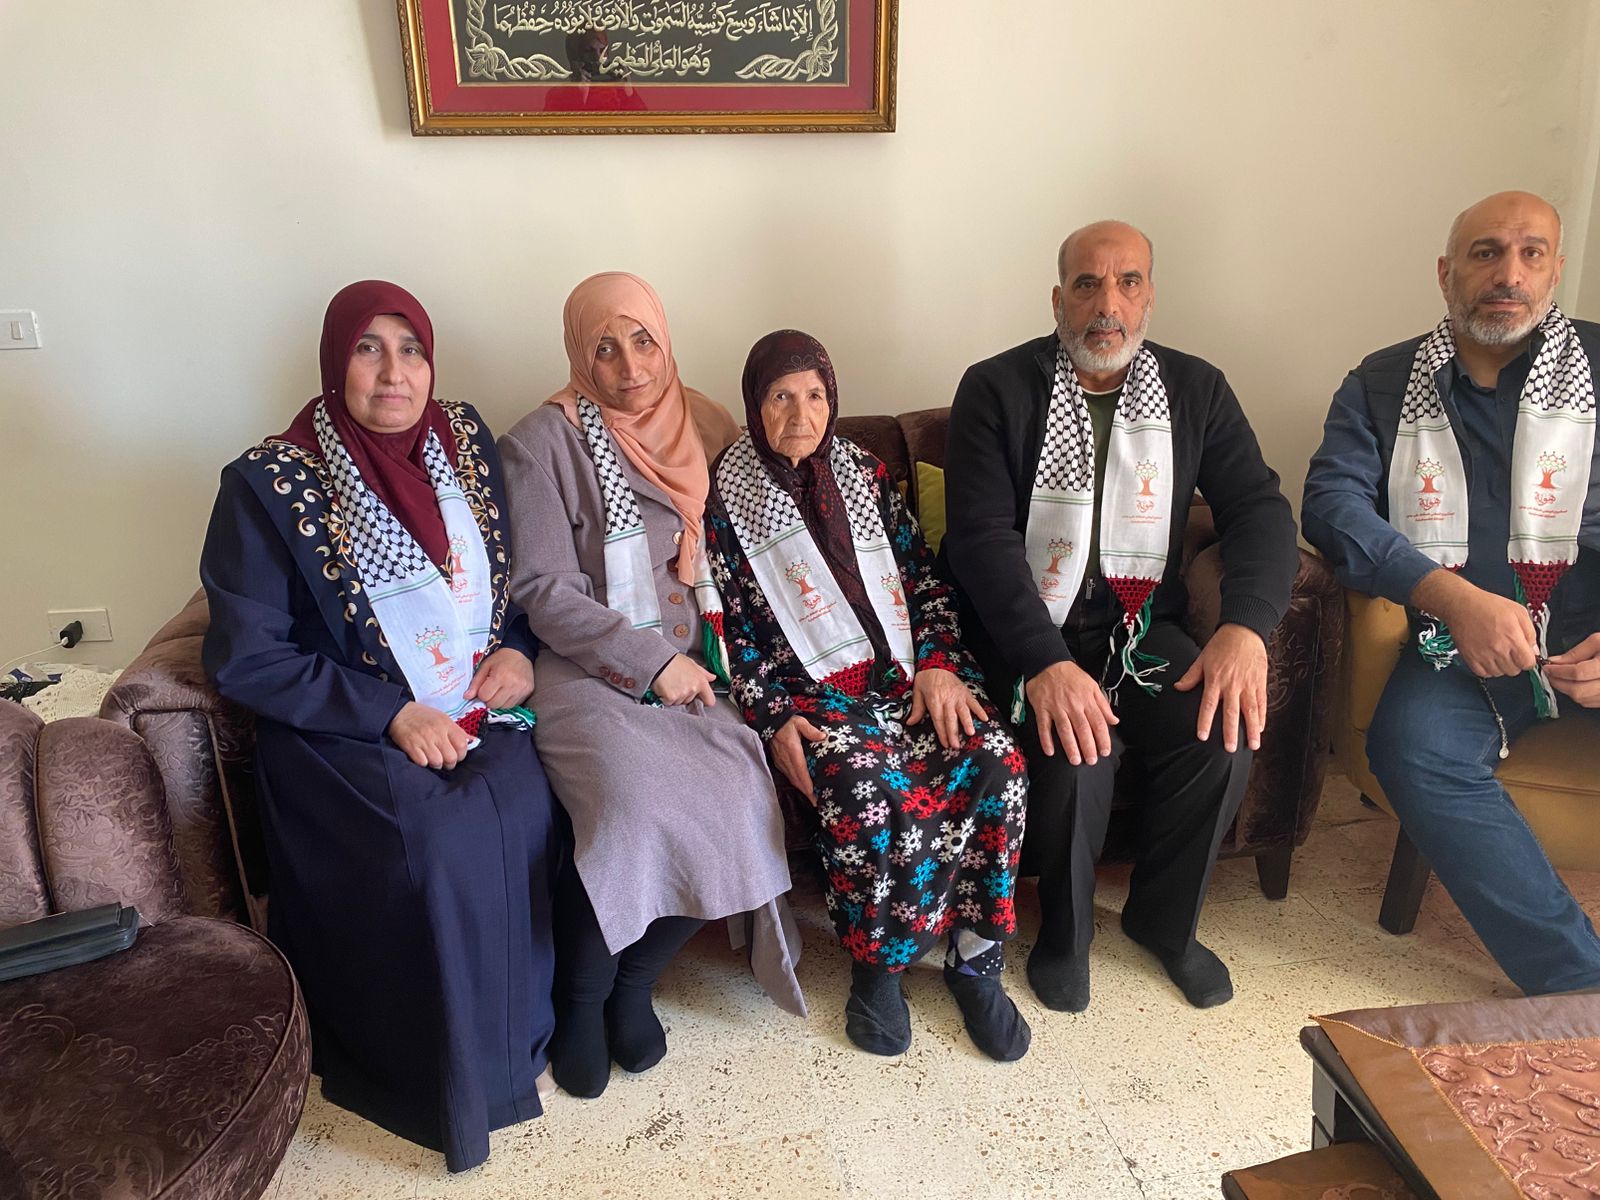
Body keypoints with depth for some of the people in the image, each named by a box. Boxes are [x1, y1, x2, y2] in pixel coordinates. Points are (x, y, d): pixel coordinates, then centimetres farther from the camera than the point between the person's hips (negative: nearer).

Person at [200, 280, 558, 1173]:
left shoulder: (467, 441, 6)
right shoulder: (268, 485, -7)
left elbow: (522, 571, 17)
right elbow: (245, 660, -8)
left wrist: (519, 649, -3)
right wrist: (393, 717, -15)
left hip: (482, 709, 4)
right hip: (349, 732, -3)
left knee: (523, 813, -24)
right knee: (434, 840, -29)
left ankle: (522, 1033, 1)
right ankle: (447, 1084, -4)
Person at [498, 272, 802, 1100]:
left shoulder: (708, 429, 12)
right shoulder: (544, 442, -3)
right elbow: (543, 592, -8)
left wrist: (714, 654, 0)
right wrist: (652, 661, -14)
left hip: (692, 672, 4)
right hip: (590, 674, -4)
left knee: (742, 801, -23)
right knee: (637, 806, -30)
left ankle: (634, 977, 3)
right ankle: (580, 1001, 0)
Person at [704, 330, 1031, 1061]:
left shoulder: (865, 474, 16)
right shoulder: (724, 498, 5)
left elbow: (924, 579, 13)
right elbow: (727, 628, 0)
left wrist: (937, 665, -4)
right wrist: (773, 721, -12)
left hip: (904, 670, 4)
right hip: (808, 690, -4)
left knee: (996, 766, -24)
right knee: (875, 797, -33)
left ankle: (974, 960, -6)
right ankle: (876, 965, -5)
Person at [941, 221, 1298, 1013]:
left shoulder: (1196, 389, 7)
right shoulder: (997, 389, -5)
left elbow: (1259, 507, 0)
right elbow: (981, 535, -16)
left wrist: (1247, 626, -21)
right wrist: (1046, 662, -29)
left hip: (1142, 626, 4)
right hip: (1026, 633, -3)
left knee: (1223, 735, -21)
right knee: (1077, 753, -29)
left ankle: (1163, 919, 9)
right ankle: (1063, 930, 4)